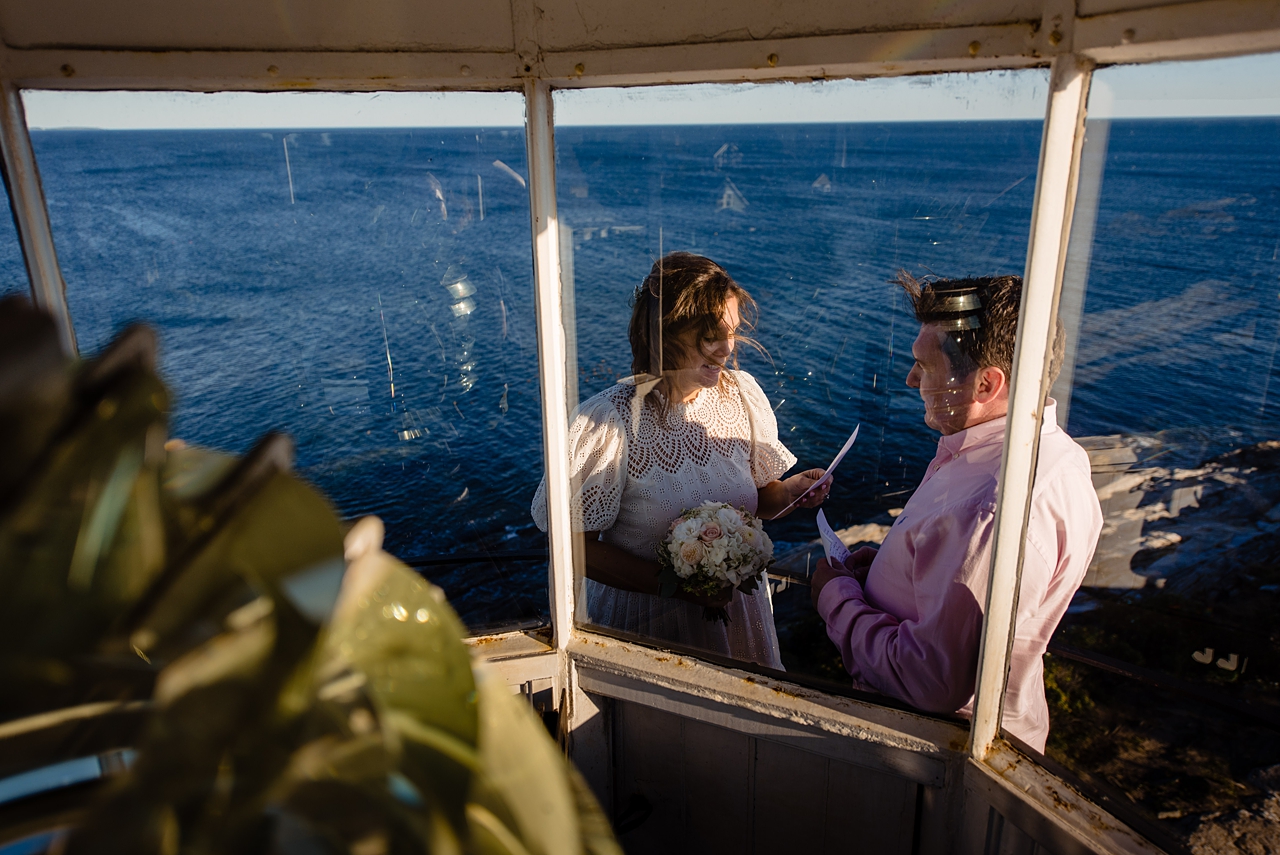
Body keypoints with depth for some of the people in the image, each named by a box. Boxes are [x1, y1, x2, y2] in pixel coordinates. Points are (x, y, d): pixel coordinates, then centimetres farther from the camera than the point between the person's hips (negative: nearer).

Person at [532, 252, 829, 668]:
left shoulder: (742, 393, -7)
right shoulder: (607, 421, -24)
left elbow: (757, 500, 3)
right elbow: (574, 544, -20)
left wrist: (790, 491, -19)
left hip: (736, 603, 5)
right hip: (646, 623, -4)